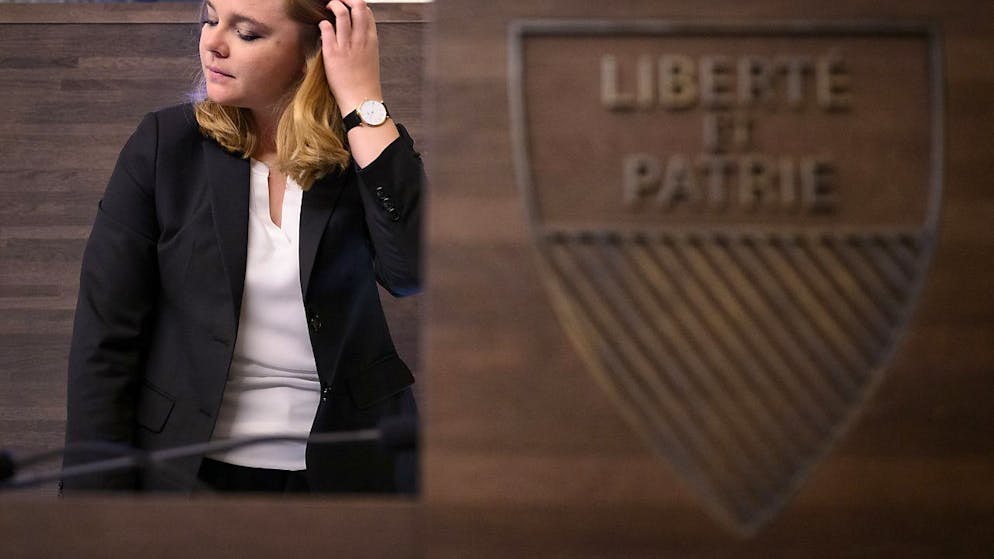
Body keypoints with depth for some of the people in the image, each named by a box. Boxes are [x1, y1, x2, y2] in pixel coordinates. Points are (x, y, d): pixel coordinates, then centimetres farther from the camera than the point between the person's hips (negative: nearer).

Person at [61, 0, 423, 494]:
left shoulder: (368, 150, -5)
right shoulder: (165, 144, -7)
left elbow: (413, 271, -25)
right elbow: (105, 337, -7)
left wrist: (363, 99, -22)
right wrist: (95, 486, -13)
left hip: (345, 468, 1)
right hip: (188, 469, 0)